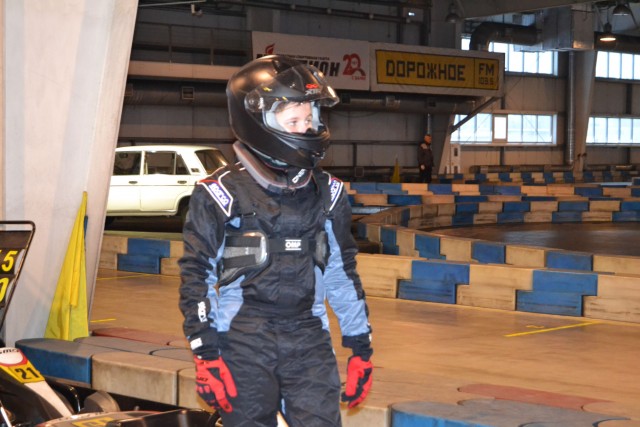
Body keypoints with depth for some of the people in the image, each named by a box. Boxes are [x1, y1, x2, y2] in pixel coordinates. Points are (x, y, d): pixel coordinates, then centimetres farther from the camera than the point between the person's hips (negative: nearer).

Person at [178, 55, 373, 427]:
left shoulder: (327, 193, 7)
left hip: (309, 343, 3)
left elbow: (343, 272, 14)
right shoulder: (221, 194, -5)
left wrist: (361, 347, 13)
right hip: (244, 346, -3)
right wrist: (205, 355, -8)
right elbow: (196, 276, -3)